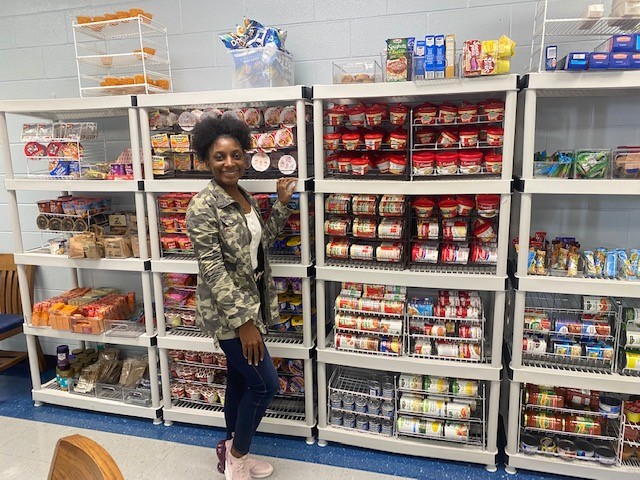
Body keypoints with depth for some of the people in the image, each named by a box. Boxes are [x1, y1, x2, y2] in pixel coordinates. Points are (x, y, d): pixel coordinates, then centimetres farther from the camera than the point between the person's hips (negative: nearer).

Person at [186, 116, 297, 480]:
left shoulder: (245, 197, 5)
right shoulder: (203, 207, -20)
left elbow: (264, 240, 16)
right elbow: (213, 270, -22)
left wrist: (282, 203, 6)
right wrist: (243, 321, -23)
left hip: (250, 303, 8)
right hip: (228, 310, -8)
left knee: (241, 378, 19)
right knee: (265, 383, -1)